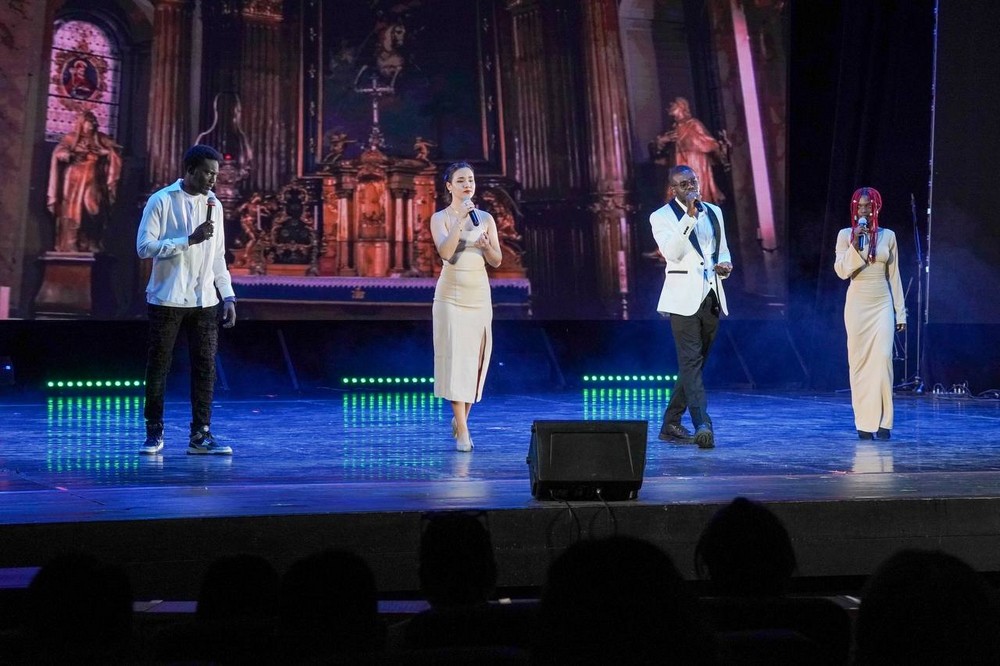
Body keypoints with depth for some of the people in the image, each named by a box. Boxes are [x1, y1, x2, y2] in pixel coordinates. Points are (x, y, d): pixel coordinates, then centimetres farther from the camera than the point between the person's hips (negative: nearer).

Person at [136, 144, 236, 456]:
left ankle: (200, 434, 6)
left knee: (205, 366, 1)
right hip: (167, 299, -4)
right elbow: (144, 246, -13)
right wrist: (190, 240, -19)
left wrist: (228, 296, 10)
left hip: (204, 301, 4)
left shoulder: (213, 204, 11)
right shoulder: (161, 201, -5)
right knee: (158, 365, 2)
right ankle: (154, 432, 12)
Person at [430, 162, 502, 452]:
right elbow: (445, 252, -18)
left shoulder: (486, 218, 8)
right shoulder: (440, 218, -1)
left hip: (479, 295, 4)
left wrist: (486, 245, -14)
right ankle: (462, 430, -11)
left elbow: (497, 260, 6)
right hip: (451, 295, -4)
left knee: (476, 357, 6)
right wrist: (460, 219, -22)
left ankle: (459, 418, 24)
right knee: (455, 355, -9)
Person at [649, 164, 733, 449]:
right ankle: (703, 425, -21)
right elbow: (672, 252, -17)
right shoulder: (662, 217, -2)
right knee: (691, 362, -13)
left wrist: (725, 265, 2)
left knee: (694, 363, 9)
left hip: (711, 297, 6)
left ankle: (671, 424, 18)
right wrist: (689, 215, -21)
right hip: (684, 298, -6)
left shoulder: (714, 212, 15)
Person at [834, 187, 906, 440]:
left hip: (882, 305, 1)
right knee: (859, 362, -2)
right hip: (857, 305, -1)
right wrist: (855, 245, -20)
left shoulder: (888, 236, 6)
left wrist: (900, 312, 8)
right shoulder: (845, 235, 1)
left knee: (882, 359, -11)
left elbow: (894, 276, 9)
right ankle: (864, 423, 3)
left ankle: (883, 422, -6)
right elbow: (841, 271, -8)